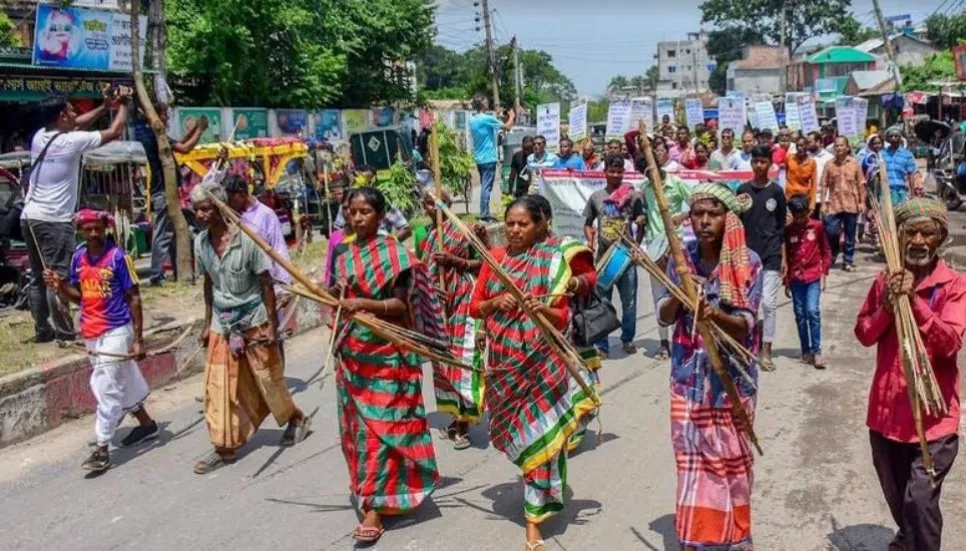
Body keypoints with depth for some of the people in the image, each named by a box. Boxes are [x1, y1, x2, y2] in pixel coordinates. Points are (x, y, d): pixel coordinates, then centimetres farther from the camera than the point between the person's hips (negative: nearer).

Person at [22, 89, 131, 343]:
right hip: (54, 221, -8)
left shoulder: (39, 137, 9)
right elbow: (114, 132, -4)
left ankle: (42, 330, 17)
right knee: (58, 278, -5)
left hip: (30, 217, 8)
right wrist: (123, 103, 12)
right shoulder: (71, 141, -12)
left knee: (38, 278, 12)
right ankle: (65, 331, -2)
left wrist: (105, 106, 27)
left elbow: (76, 124, 26)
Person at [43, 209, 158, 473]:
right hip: (91, 333, 7)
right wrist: (59, 286, -8)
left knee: (106, 388, -6)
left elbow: (134, 298, -11)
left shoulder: (118, 257, -13)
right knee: (122, 383, 19)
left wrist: (138, 339, -13)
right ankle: (146, 424, 37)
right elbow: (79, 296, 14)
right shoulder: (78, 257, 4)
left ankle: (102, 449, 0)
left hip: (115, 331, -6)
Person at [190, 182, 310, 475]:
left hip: (253, 319, -4)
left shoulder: (246, 238, -18)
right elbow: (209, 285, 10)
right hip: (222, 323, 5)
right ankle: (225, 447, 11)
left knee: (267, 378, 8)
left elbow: (266, 283, -13)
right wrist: (208, 323, 12)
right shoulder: (201, 243, -2)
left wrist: (271, 324, -14)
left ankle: (296, 419, 33)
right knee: (219, 385, 1)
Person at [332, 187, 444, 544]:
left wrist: (366, 304, -28)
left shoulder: (393, 252, -10)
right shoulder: (345, 254, 9)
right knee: (359, 424, 12)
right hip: (352, 350, 7)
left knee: (381, 425, -4)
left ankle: (374, 507, 0)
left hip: (386, 351, -7)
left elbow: (402, 305, -14)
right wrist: (334, 295, -2)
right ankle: (374, 491, 29)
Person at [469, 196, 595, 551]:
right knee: (513, 431, 13)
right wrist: (495, 303, -13)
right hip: (503, 359, 3)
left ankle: (533, 518, 3)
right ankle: (536, 491, 40)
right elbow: (474, 307, 6)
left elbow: (563, 316, -4)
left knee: (538, 431, -3)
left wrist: (543, 310, -24)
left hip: (541, 359, -3)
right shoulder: (494, 259, 5)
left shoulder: (551, 261, -3)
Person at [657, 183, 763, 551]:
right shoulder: (681, 259, 0)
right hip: (689, 376, 2)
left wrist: (717, 316, -34)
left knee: (731, 459, 10)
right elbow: (664, 317, -2)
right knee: (691, 459, 5)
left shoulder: (749, 263, -8)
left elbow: (746, 324, -13)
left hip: (731, 377, -2)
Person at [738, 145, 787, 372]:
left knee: (769, 303, -4)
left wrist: (784, 257, 1)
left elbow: (781, 227, 4)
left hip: (771, 254, -1)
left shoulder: (776, 191, 1)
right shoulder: (743, 190, 3)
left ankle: (766, 350, 3)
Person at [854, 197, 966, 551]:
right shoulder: (885, 281, 3)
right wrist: (886, 306, -16)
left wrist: (915, 302, -27)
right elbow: (864, 335, 1)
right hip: (887, 408, 5)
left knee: (920, 498, -13)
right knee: (896, 494, 23)